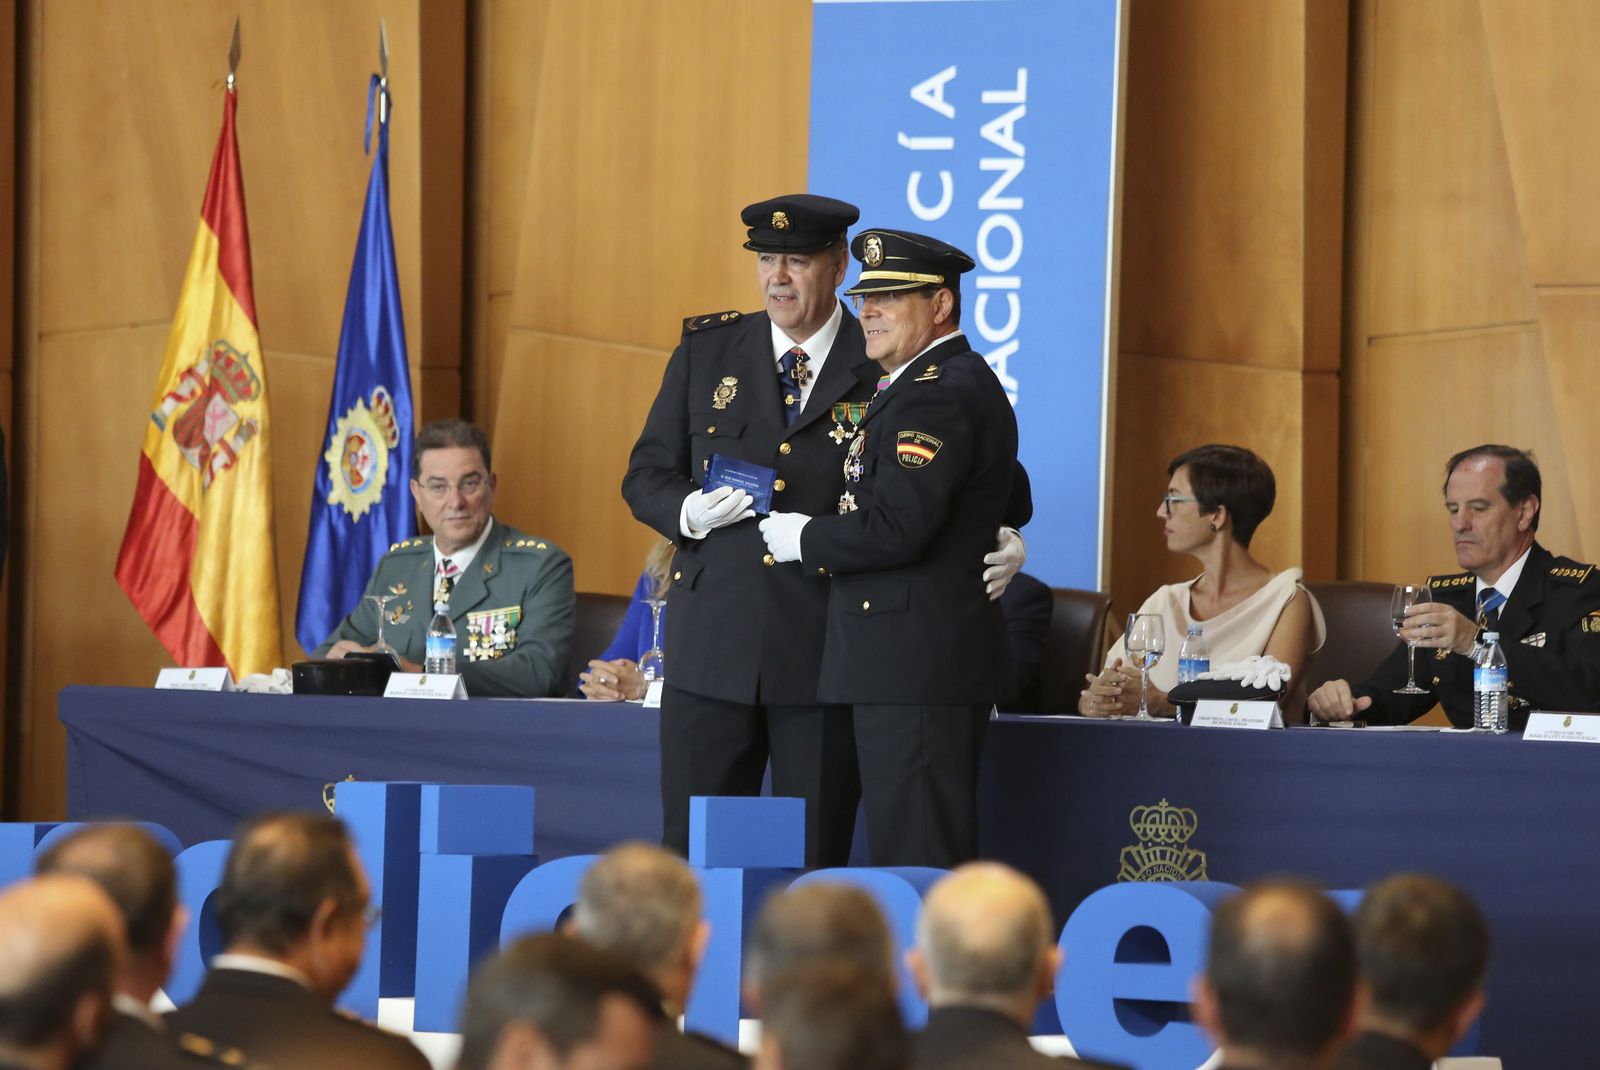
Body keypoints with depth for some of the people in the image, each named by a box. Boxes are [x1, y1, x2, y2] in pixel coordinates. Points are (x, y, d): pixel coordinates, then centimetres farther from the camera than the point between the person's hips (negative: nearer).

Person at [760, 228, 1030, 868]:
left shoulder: (933, 394, -14)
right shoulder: (969, 383, 20)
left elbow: (896, 528, -23)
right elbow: (1015, 507, 31)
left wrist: (804, 539, -9)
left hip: (914, 664, -11)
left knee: (917, 861, -11)